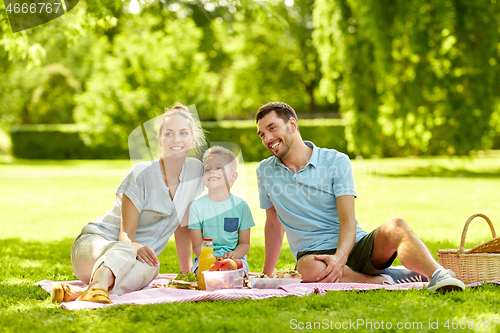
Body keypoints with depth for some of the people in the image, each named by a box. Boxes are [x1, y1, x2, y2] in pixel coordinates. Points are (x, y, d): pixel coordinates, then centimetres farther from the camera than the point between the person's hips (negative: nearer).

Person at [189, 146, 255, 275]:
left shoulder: (240, 205, 1)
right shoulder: (197, 206, 0)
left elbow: (245, 244, 5)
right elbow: (197, 246, -1)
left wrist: (234, 254, -19)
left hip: (235, 259, 0)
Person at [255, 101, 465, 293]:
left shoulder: (336, 161, -1)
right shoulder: (265, 172, 9)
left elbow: (348, 220, -10)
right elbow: (274, 223, 22)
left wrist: (340, 258, -29)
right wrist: (267, 274, 23)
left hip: (354, 246, 0)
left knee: (395, 227, -34)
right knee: (311, 269, -40)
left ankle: (437, 274, -55)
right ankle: (384, 281, -29)